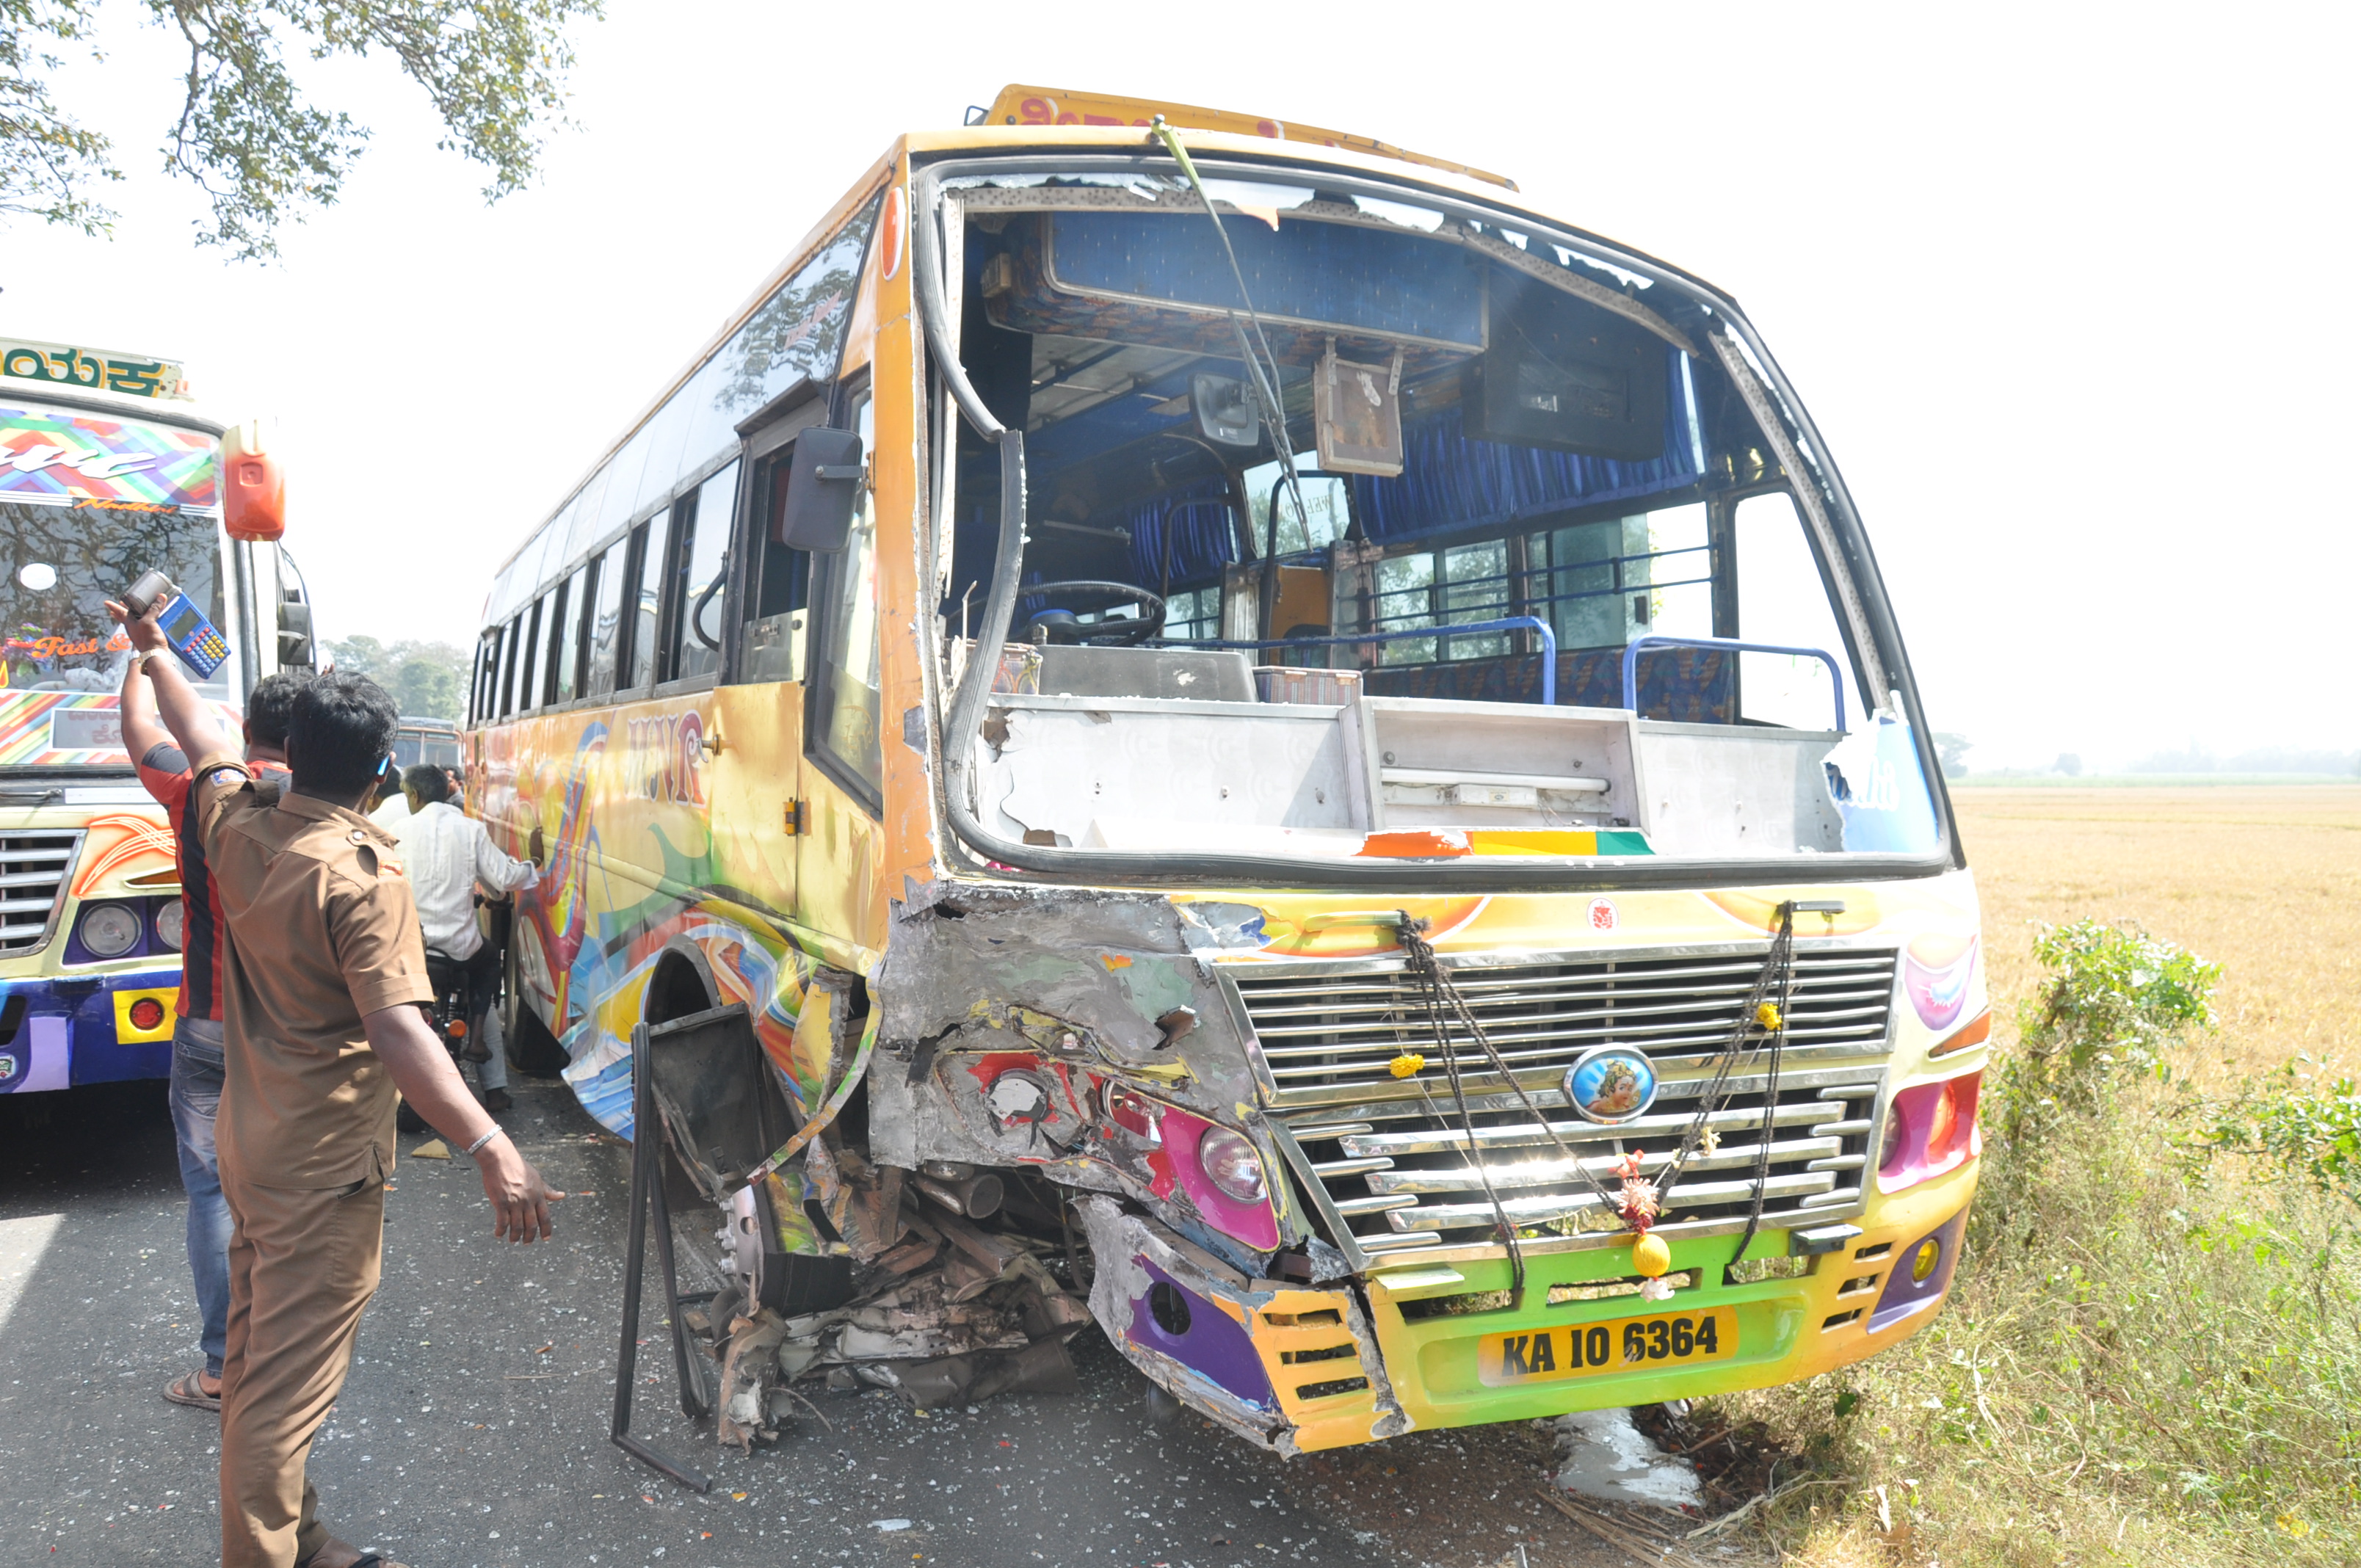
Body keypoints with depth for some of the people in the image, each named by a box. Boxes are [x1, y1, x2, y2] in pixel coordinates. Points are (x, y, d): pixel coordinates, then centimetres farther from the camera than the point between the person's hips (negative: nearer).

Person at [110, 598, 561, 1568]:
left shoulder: (238, 829, -1)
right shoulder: (361, 875, -23)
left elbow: (204, 740, 19)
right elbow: (397, 1032, -32)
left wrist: (154, 651, 38)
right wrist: (491, 1148, -38)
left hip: (249, 1148, 9)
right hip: (323, 1169, -9)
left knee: (255, 1359, 20)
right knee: (288, 1382, -2)